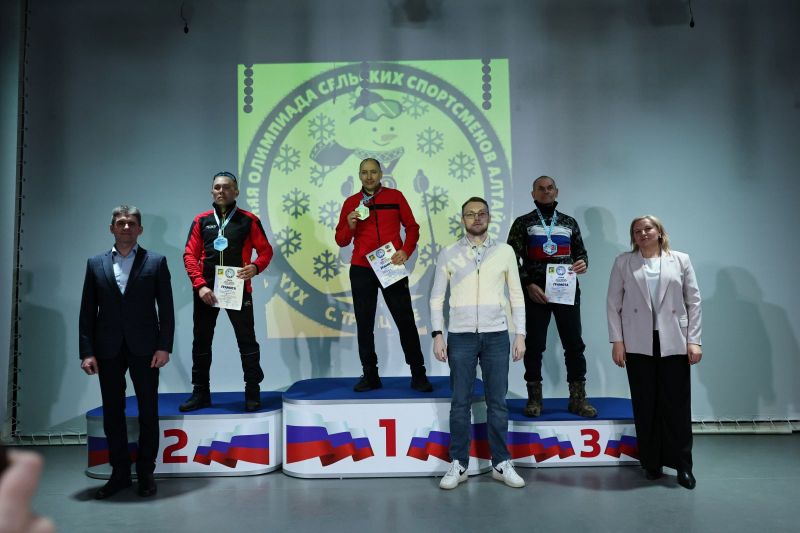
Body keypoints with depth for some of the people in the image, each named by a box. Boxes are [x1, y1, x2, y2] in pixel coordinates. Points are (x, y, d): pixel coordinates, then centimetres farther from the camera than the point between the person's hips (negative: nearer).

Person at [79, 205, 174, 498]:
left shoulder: (156, 262, 2)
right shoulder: (95, 264, 8)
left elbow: (166, 308, -1)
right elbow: (87, 312, 6)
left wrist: (164, 347, -8)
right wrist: (87, 351, -1)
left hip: (144, 348, -2)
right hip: (108, 350, 2)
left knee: (148, 412, 5)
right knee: (112, 412, 8)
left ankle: (146, 473, 18)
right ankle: (120, 473, 22)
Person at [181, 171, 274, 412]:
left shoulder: (249, 220, 3)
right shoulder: (201, 220, 8)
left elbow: (266, 250, 3)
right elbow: (190, 255, 3)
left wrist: (255, 267, -18)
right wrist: (200, 285, -9)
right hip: (206, 290, 2)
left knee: (247, 341, 2)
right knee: (201, 342, 9)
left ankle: (252, 393, 14)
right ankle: (201, 393, 22)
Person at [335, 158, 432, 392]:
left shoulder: (395, 196, 6)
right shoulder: (351, 203, 9)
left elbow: (412, 227, 7)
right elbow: (341, 240, 9)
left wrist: (406, 251, -9)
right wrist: (350, 226, -11)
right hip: (361, 270, 2)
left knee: (405, 320, 0)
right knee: (364, 324, 4)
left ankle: (418, 375, 9)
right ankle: (370, 375, 15)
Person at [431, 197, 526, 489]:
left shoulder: (505, 251, 5)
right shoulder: (448, 253, 2)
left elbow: (517, 296, 7)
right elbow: (437, 297, 4)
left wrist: (520, 334, 1)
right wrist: (438, 334, -5)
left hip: (496, 335, 1)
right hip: (460, 336, -1)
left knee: (497, 402, 8)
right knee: (460, 403, 5)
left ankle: (501, 463, 20)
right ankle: (458, 464, 17)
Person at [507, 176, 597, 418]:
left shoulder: (569, 222, 15)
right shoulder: (523, 223, 6)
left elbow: (580, 251, 19)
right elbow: (512, 258, 0)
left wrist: (583, 263, -5)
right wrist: (528, 284, -12)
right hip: (535, 291, -2)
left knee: (574, 344, 2)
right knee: (534, 345, 1)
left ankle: (578, 398, 12)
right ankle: (534, 398, 12)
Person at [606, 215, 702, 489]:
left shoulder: (680, 260, 7)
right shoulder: (623, 262, 6)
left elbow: (694, 301, 5)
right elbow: (613, 303, 3)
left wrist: (693, 340, -3)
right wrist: (617, 341, -4)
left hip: (673, 343, 0)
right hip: (638, 343, 0)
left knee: (677, 403, 3)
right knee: (645, 405, 6)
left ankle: (682, 465, 15)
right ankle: (651, 462, 18)